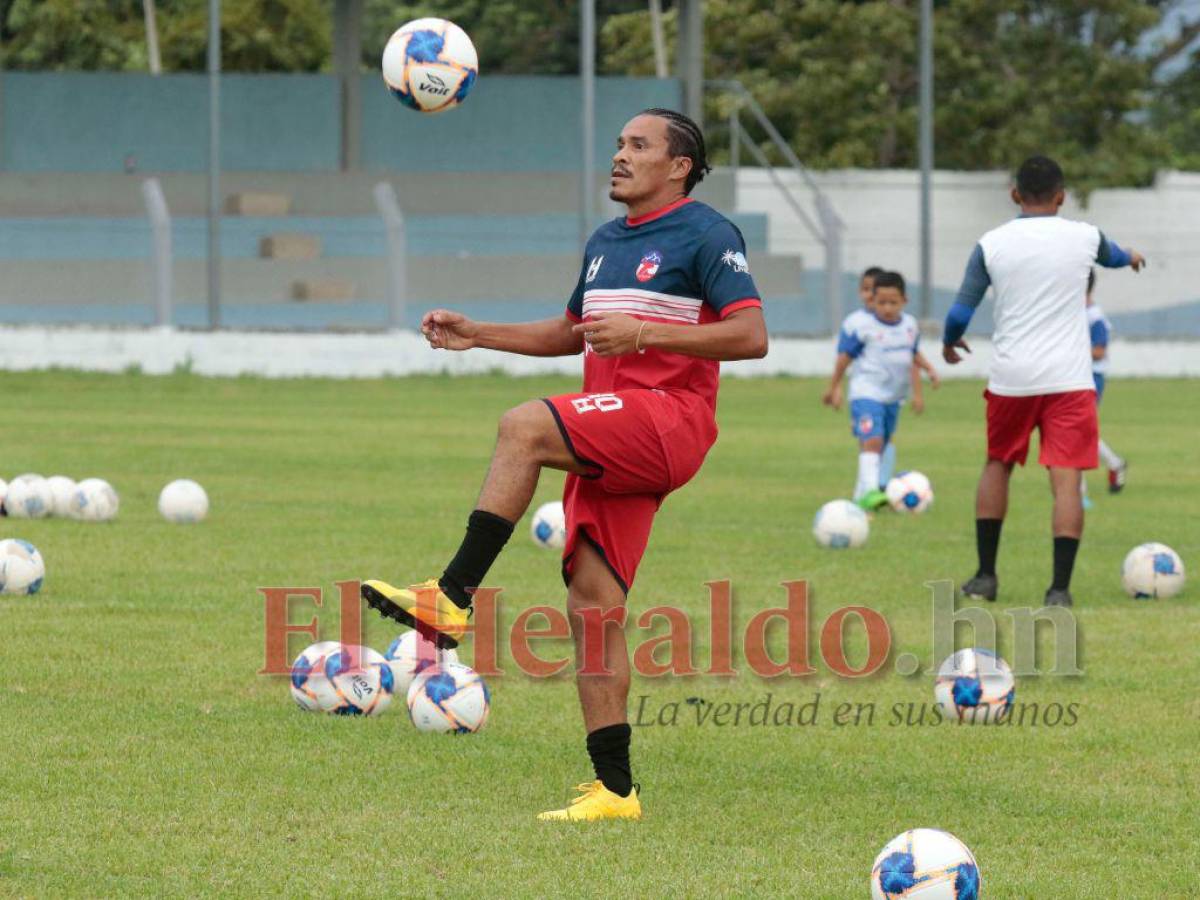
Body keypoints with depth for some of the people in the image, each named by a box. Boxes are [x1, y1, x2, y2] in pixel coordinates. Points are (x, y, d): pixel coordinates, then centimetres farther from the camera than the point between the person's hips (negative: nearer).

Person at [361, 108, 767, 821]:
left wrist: (646, 333, -20)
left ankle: (453, 596, -33)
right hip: (609, 451, 8)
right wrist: (476, 333, 24)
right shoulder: (605, 242, 23)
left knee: (525, 426, -30)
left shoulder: (705, 234, -3)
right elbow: (571, 334, 36)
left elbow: (751, 336, -13)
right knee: (593, 607, 0)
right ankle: (615, 789, 1)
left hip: (670, 419, -8)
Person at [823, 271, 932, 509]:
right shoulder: (860, 324, -10)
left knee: (880, 445, 13)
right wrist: (834, 389, 2)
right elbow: (844, 358, -3)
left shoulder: (910, 325, 8)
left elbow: (912, 362, 18)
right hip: (867, 392, -7)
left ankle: (861, 494, 23)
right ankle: (870, 491, -31)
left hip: (894, 397, 7)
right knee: (872, 440, -22)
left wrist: (917, 393, 17)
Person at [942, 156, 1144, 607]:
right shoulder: (1084, 237, 4)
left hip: (1010, 380, 1)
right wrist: (1131, 257, 54)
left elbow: (960, 313, 1)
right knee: (1066, 480, -4)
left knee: (997, 465, 22)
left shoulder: (991, 244, 0)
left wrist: (949, 343, 24)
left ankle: (985, 575, 23)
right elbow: (1112, 256, 29)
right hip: (1068, 380, -1)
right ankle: (1060, 588, -14)